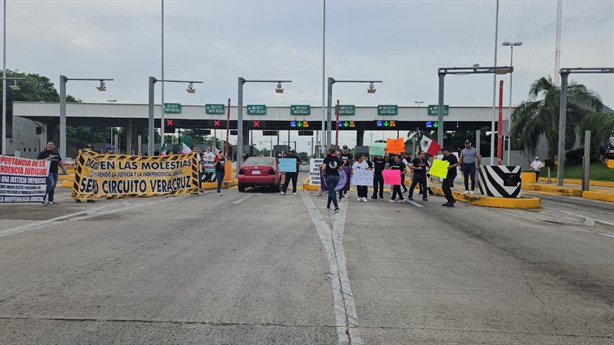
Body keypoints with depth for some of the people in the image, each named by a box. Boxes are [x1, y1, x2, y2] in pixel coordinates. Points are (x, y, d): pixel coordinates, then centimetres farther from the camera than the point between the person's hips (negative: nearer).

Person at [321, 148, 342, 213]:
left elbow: (323, 168, -17)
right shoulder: (337, 159, 3)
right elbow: (340, 168, 7)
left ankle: (336, 207, -20)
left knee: (332, 192, -5)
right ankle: (328, 205, 33)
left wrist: (323, 173, 2)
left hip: (329, 176, -3)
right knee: (332, 191, 21)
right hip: (336, 176, 4)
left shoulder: (327, 158, -5)